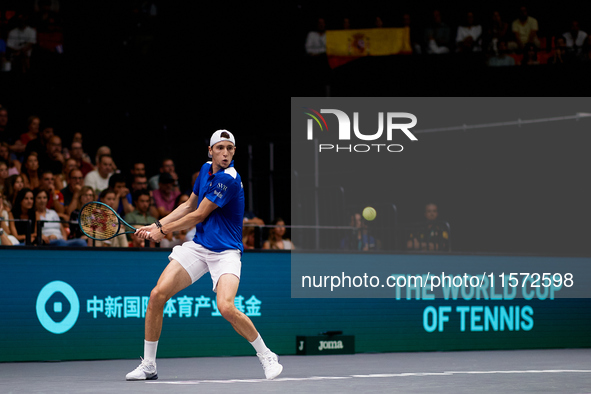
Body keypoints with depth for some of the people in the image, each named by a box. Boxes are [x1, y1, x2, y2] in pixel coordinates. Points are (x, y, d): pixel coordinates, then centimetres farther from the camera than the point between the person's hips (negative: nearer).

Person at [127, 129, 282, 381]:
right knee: (157, 295, -6)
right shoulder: (206, 170, 8)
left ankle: (266, 357, -5)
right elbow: (189, 206, 21)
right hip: (198, 246, 7)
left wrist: (163, 231, -2)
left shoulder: (228, 179, -18)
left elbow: (199, 215, -14)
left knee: (226, 307, -28)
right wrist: (156, 225, 13)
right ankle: (148, 365, 6)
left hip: (225, 252, -7)